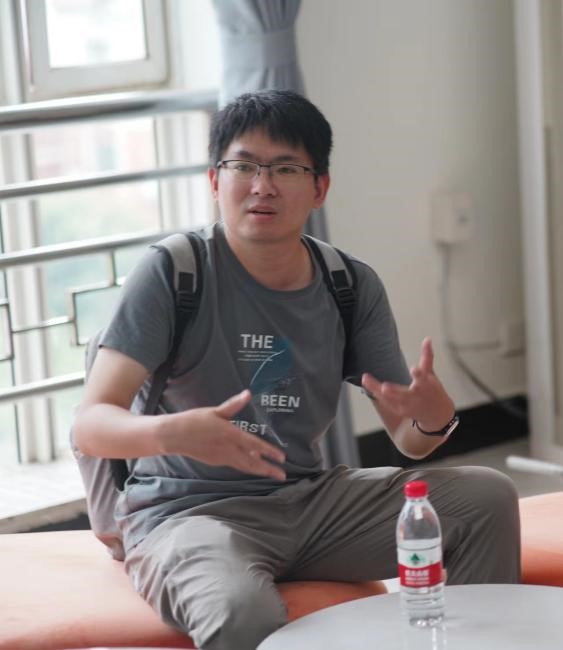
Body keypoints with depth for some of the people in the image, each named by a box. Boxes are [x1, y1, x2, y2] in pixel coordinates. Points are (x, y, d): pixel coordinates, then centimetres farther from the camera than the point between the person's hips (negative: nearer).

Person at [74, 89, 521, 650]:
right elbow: (91, 425, -17)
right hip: (186, 512, -5)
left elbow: (408, 439, 6)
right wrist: (173, 433, -39)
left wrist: (434, 418, -20)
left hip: (309, 500, 5)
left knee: (487, 495, -8)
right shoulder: (172, 272, -11)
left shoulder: (352, 288, 3)